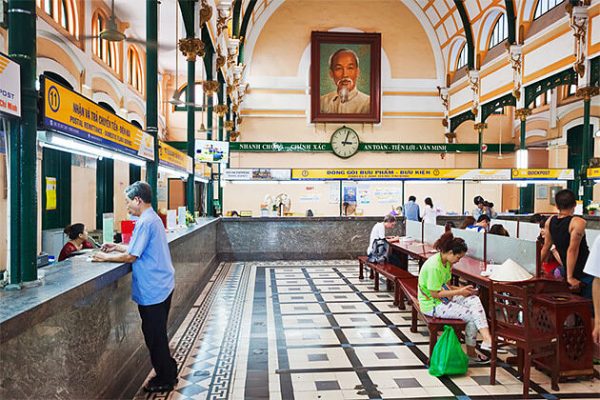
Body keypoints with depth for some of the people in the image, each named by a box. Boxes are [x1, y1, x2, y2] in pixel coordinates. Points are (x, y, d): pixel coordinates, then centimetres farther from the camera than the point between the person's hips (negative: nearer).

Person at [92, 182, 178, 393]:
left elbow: (132, 256, -20)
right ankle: (167, 373, 32)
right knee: (156, 334, 20)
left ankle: (165, 380, 18)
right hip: (161, 286, 10)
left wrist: (106, 258, -6)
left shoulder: (145, 222, -20)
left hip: (153, 290, -10)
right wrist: (117, 247, 16)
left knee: (155, 335, 4)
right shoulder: (153, 218, 11)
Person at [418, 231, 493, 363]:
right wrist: (458, 292, -17)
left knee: (474, 300, -11)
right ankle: (471, 353, 0)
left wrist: (461, 289, -3)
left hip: (445, 297, 9)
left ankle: (487, 339, -16)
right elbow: (435, 294, -22)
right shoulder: (434, 266, -26)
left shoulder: (447, 262, 6)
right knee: (471, 316, -15)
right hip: (432, 305, -9)